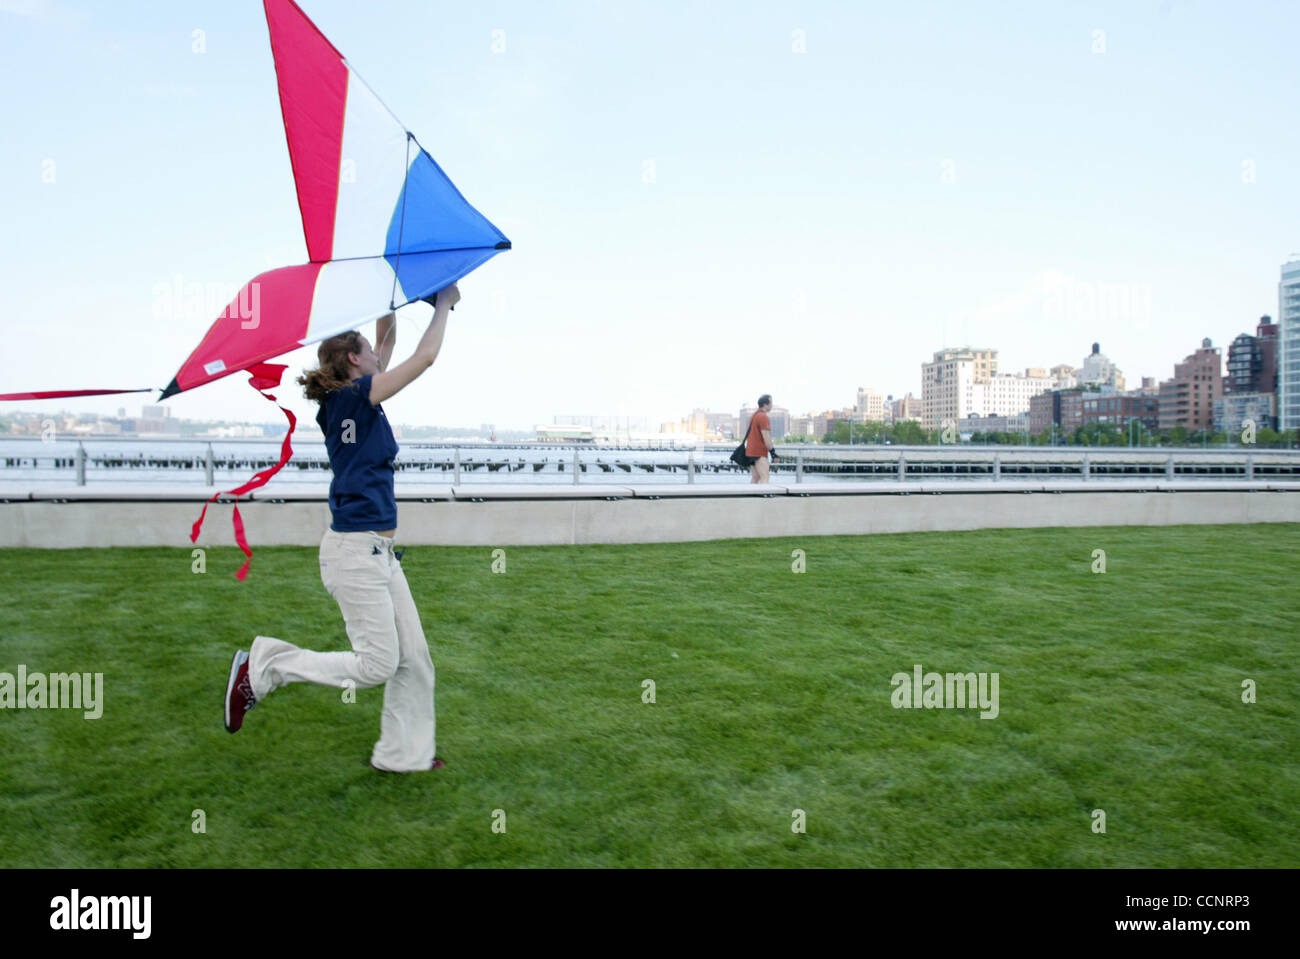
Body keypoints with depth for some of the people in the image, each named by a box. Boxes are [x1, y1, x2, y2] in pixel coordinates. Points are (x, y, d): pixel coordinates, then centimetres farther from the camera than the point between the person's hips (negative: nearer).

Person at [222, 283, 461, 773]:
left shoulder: (343, 400, 13)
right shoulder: (356, 396, -10)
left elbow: (386, 346, 26)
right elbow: (425, 356, -12)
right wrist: (443, 304, 1)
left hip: (379, 551, 9)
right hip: (355, 550, -9)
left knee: (414, 657, 9)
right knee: (377, 664, -3)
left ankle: (403, 752, 20)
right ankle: (262, 667, 8)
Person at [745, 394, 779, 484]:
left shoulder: (754, 416, 18)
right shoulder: (764, 417, -13)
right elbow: (766, 437, -18)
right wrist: (772, 451, -13)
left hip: (751, 452, 10)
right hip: (760, 453, -10)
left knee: (755, 478, 11)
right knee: (764, 477, -16)